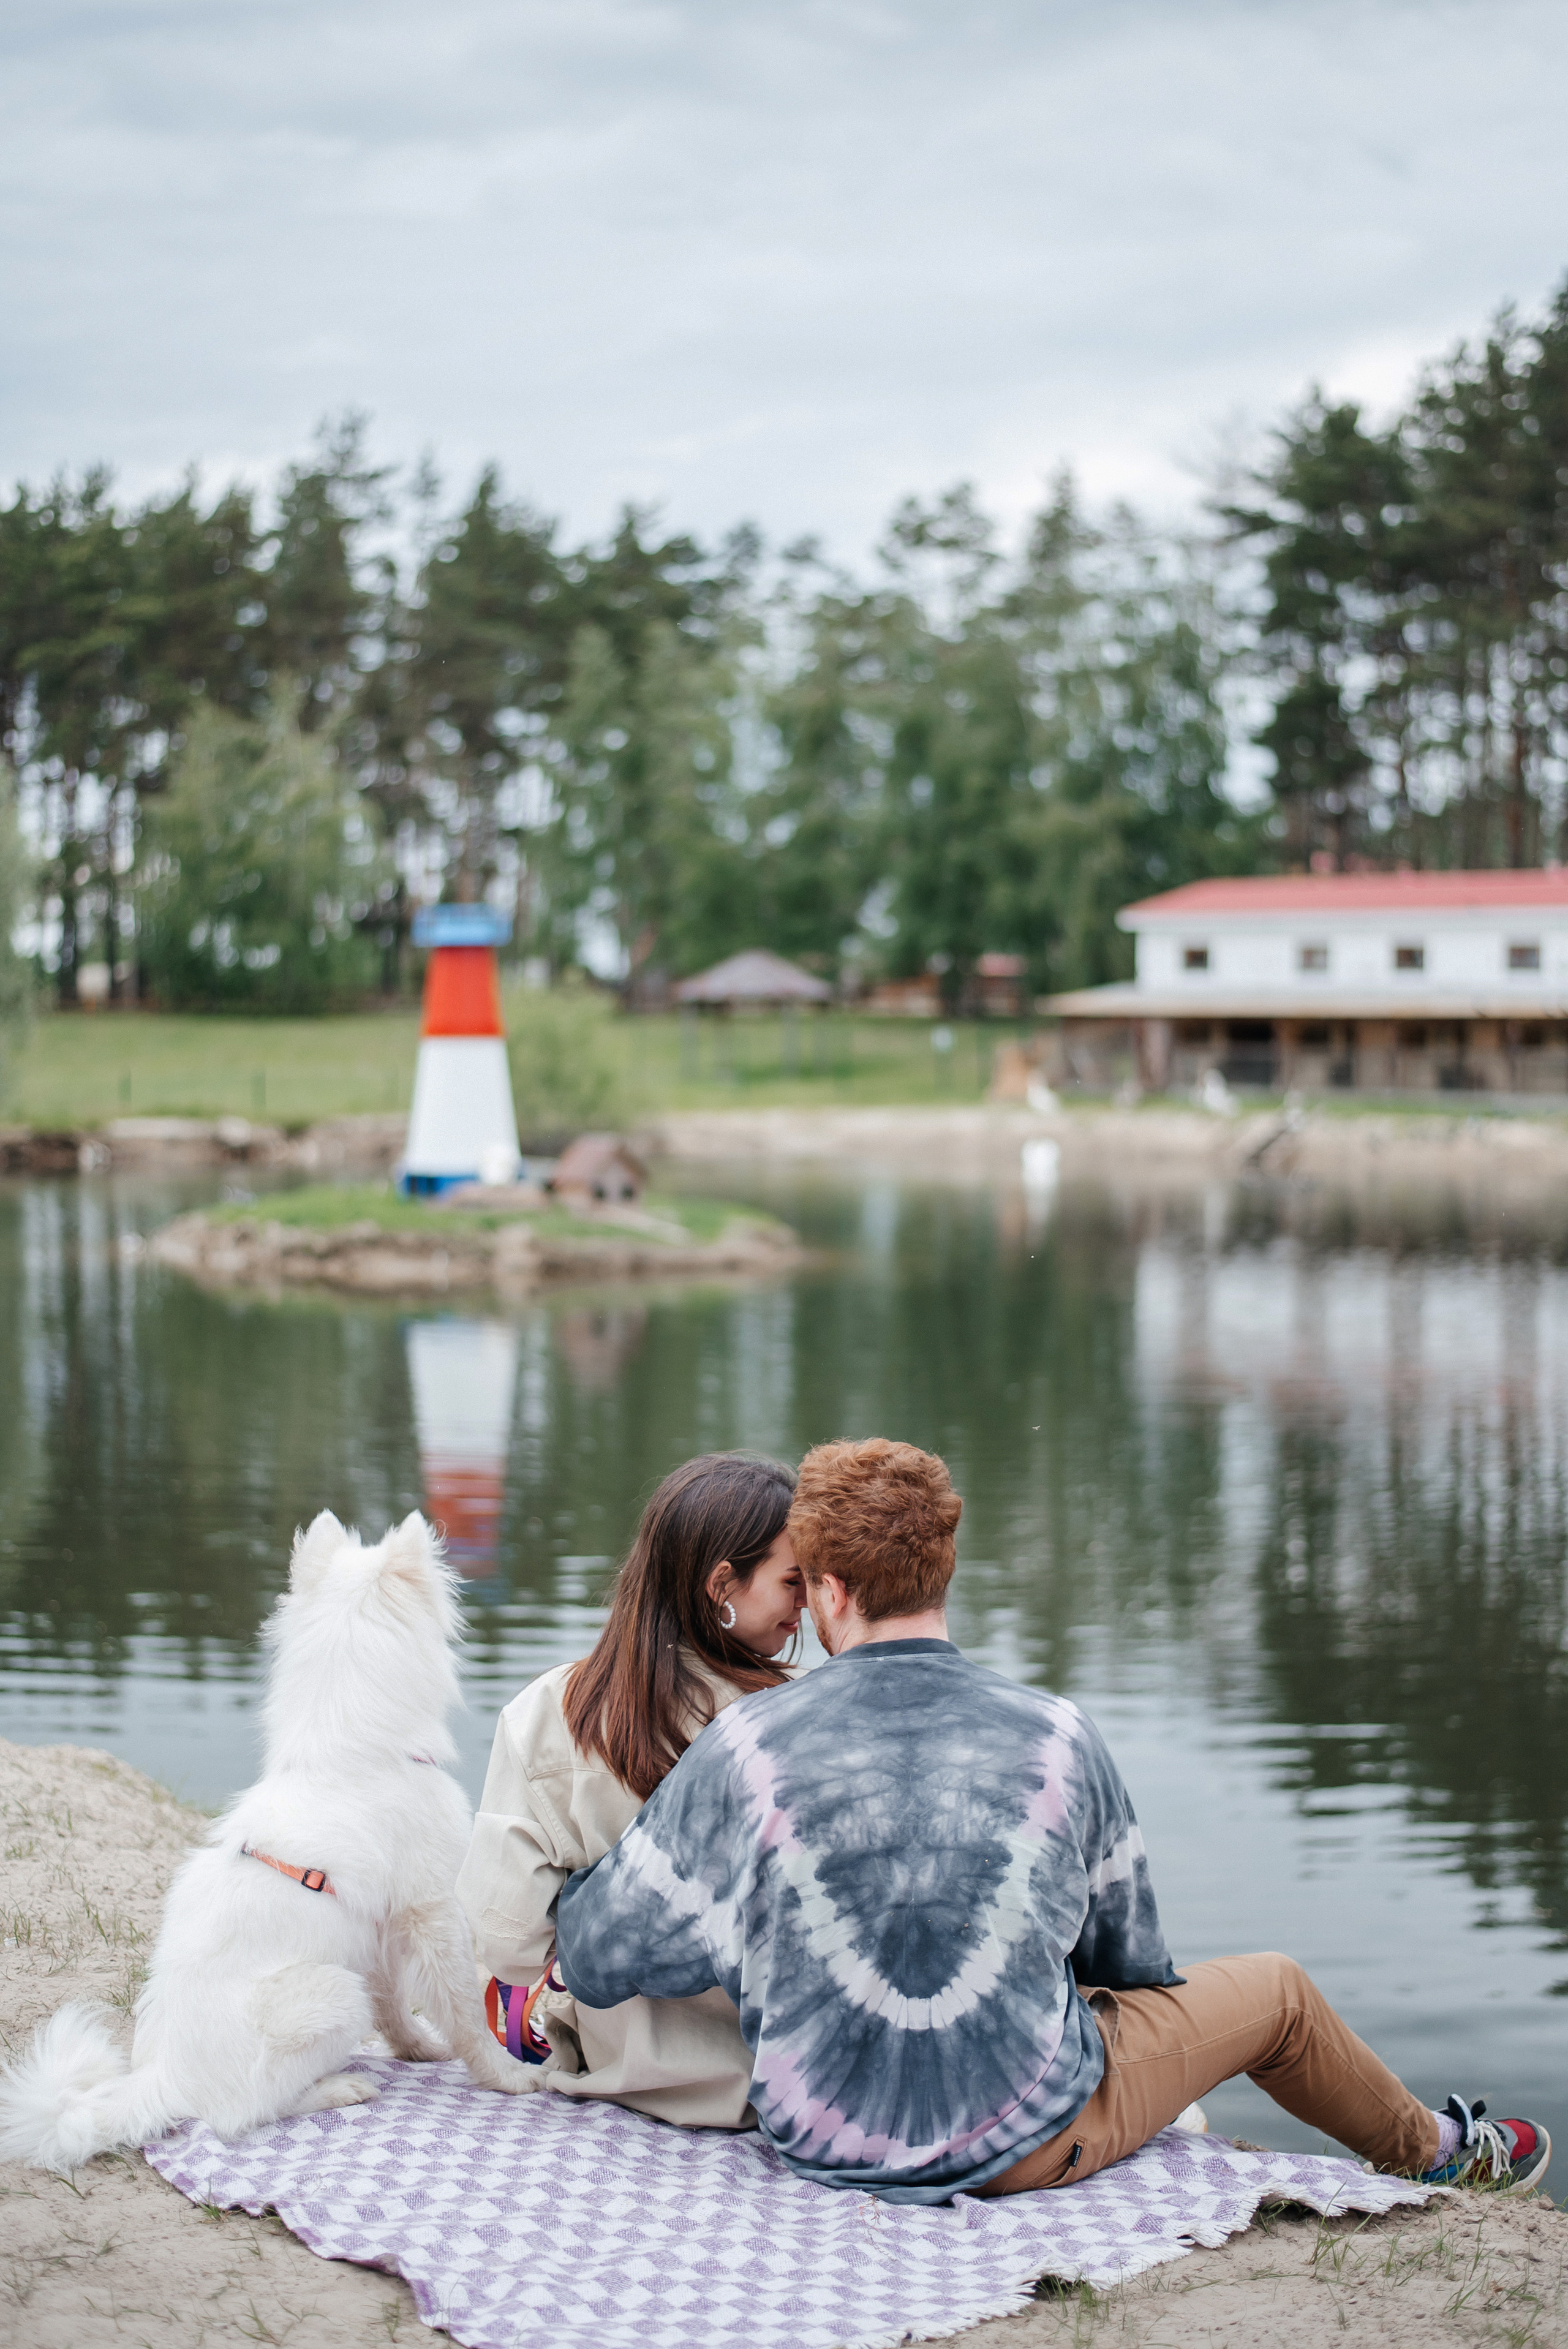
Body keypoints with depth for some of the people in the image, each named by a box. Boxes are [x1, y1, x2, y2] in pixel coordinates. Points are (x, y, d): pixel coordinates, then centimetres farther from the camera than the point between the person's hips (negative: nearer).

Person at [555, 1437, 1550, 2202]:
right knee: (1276, 1990, 23)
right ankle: (1435, 2150, 50)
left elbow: (597, 1959, -9)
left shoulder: (748, 1747, -16)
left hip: (823, 2141, 2)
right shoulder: (1057, 1738, -12)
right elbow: (1130, 1958, 2)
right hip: (1028, 2141, -2)